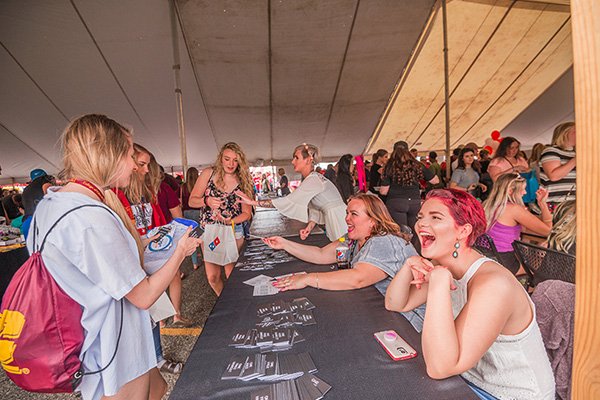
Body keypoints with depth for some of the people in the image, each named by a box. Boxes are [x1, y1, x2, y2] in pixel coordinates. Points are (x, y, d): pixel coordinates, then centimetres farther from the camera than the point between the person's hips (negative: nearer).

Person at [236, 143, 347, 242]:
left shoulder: (312, 180, -20)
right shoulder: (313, 178, 12)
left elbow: (287, 202, -24)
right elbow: (314, 208, 12)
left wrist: (253, 202, -21)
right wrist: (309, 227, -3)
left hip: (338, 217, -9)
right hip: (332, 217, 9)